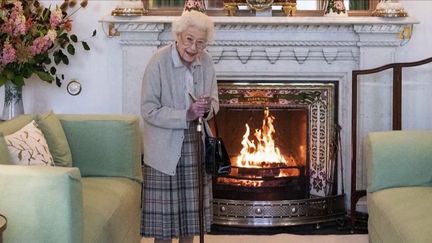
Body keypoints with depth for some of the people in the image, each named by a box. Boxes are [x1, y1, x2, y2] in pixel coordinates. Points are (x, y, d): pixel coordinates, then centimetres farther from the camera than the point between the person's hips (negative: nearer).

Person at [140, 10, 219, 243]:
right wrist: (186, 115, -25)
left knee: (191, 206, 11)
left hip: (195, 144, 5)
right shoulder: (159, 61, -16)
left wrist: (207, 108, -14)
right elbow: (148, 110, -16)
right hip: (164, 147, -5)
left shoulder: (206, 61, -1)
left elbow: (214, 100, 10)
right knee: (163, 209, 1)